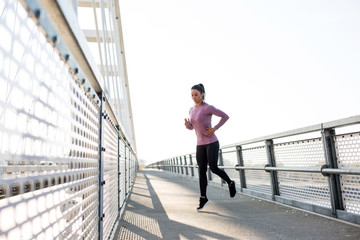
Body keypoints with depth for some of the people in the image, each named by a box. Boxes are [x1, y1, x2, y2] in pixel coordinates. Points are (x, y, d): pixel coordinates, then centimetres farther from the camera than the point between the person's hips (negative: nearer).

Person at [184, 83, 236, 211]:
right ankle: (203, 198, 13)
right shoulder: (192, 110, 10)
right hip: (200, 144, 6)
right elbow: (192, 127, 18)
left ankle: (230, 183, 21)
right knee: (202, 171, 3)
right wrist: (187, 125, -7)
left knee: (213, 168, -8)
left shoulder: (208, 107, -12)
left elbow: (226, 116, -9)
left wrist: (214, 129, -15)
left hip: (211, 142, -6)